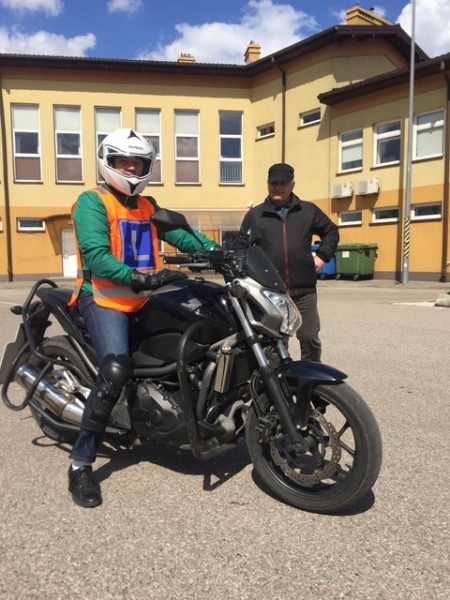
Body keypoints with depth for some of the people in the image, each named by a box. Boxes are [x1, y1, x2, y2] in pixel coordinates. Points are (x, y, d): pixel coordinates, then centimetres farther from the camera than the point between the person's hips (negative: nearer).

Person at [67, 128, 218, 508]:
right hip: (104, 300, -7)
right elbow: (96, 256, -19)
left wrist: (214, 249, -11)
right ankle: (81, 463, -10)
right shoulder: (92, 202, -5)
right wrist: (138, 277, -34)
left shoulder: (148, 206, 19)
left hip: (144, 300, 8)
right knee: (117, 371, -25)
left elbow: (179, 234, 7)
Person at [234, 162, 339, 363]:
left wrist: (322, 256, 8)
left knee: (310, 338, 7)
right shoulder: (254, 215, 8)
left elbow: (331, 232, 22)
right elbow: (241, 248, 9)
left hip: (303, 289, 1)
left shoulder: (309, 211, 11)